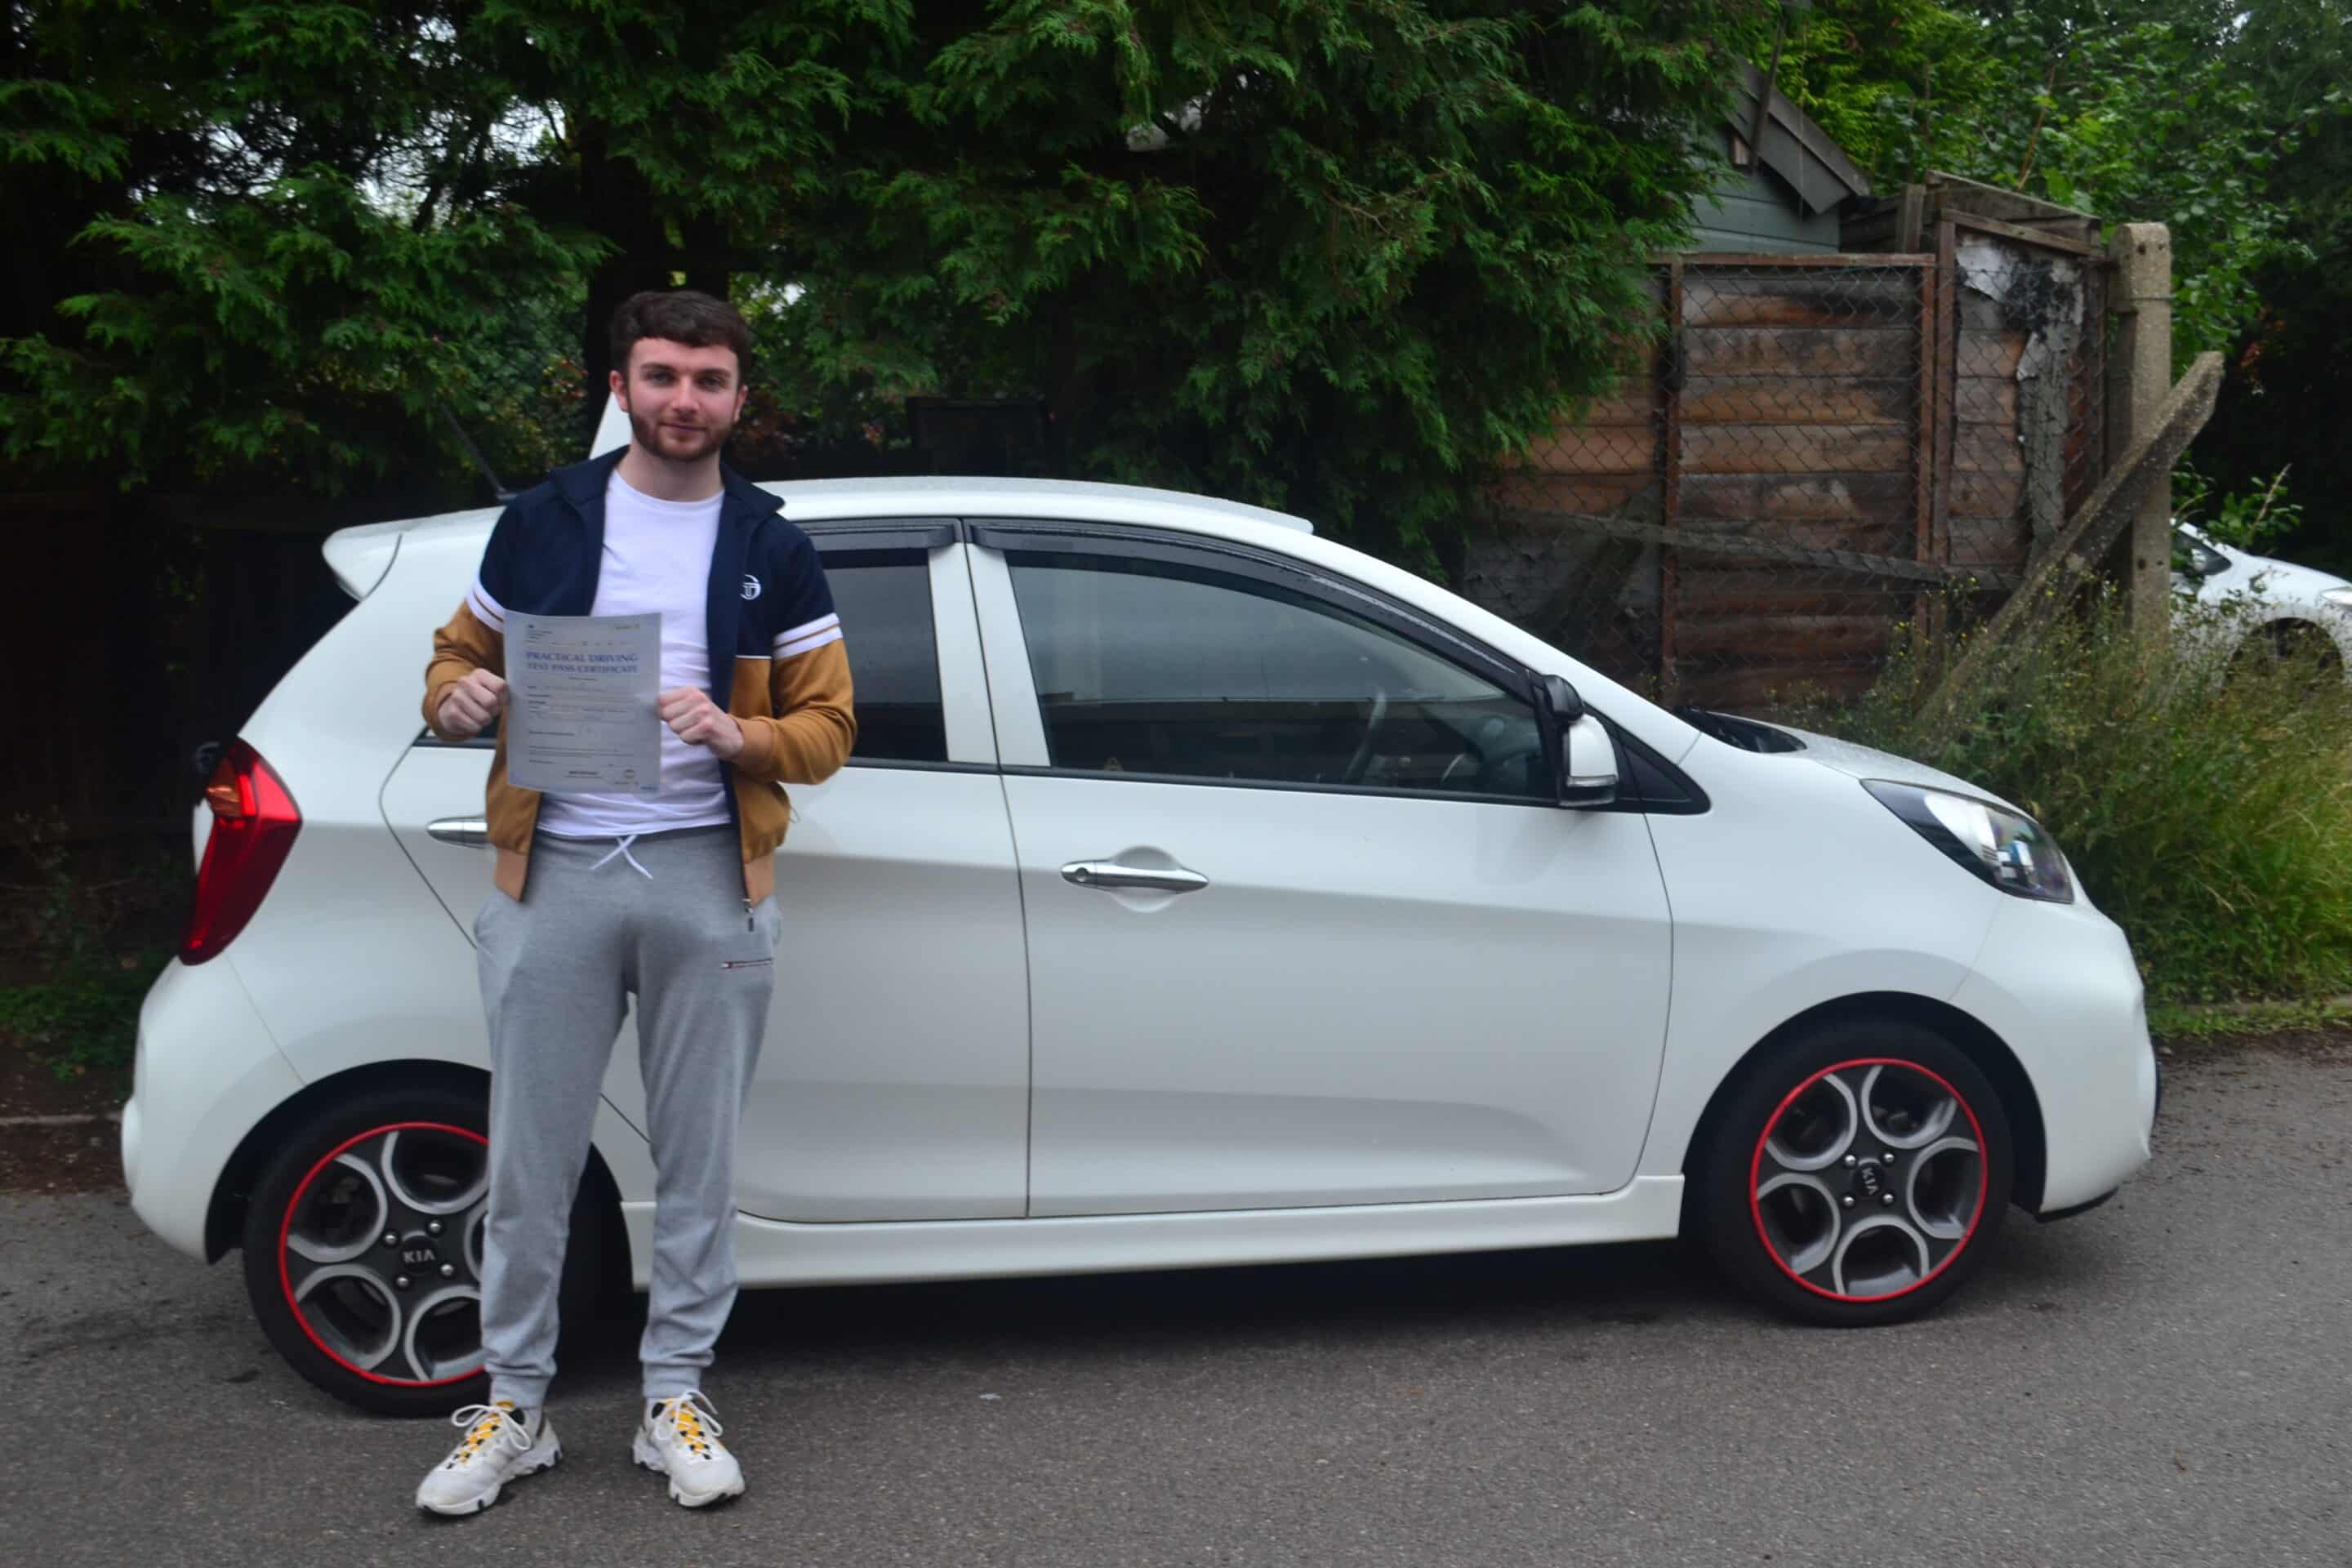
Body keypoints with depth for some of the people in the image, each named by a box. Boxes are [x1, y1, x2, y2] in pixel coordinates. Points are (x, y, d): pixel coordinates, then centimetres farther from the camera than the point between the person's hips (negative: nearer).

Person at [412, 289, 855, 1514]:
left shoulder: (771, 551, 7)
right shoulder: (542, 522, 7)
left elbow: (829, 724, 7)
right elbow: (460, 653, 14)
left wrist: (741, 735, -13)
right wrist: (456, 701, -10)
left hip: (706, 878, 1)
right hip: (554, 871, 0)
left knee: (698, 1159, 7)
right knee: (530, 1158, 3)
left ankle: (676, 1399, 20)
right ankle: (513, 1406, 18)